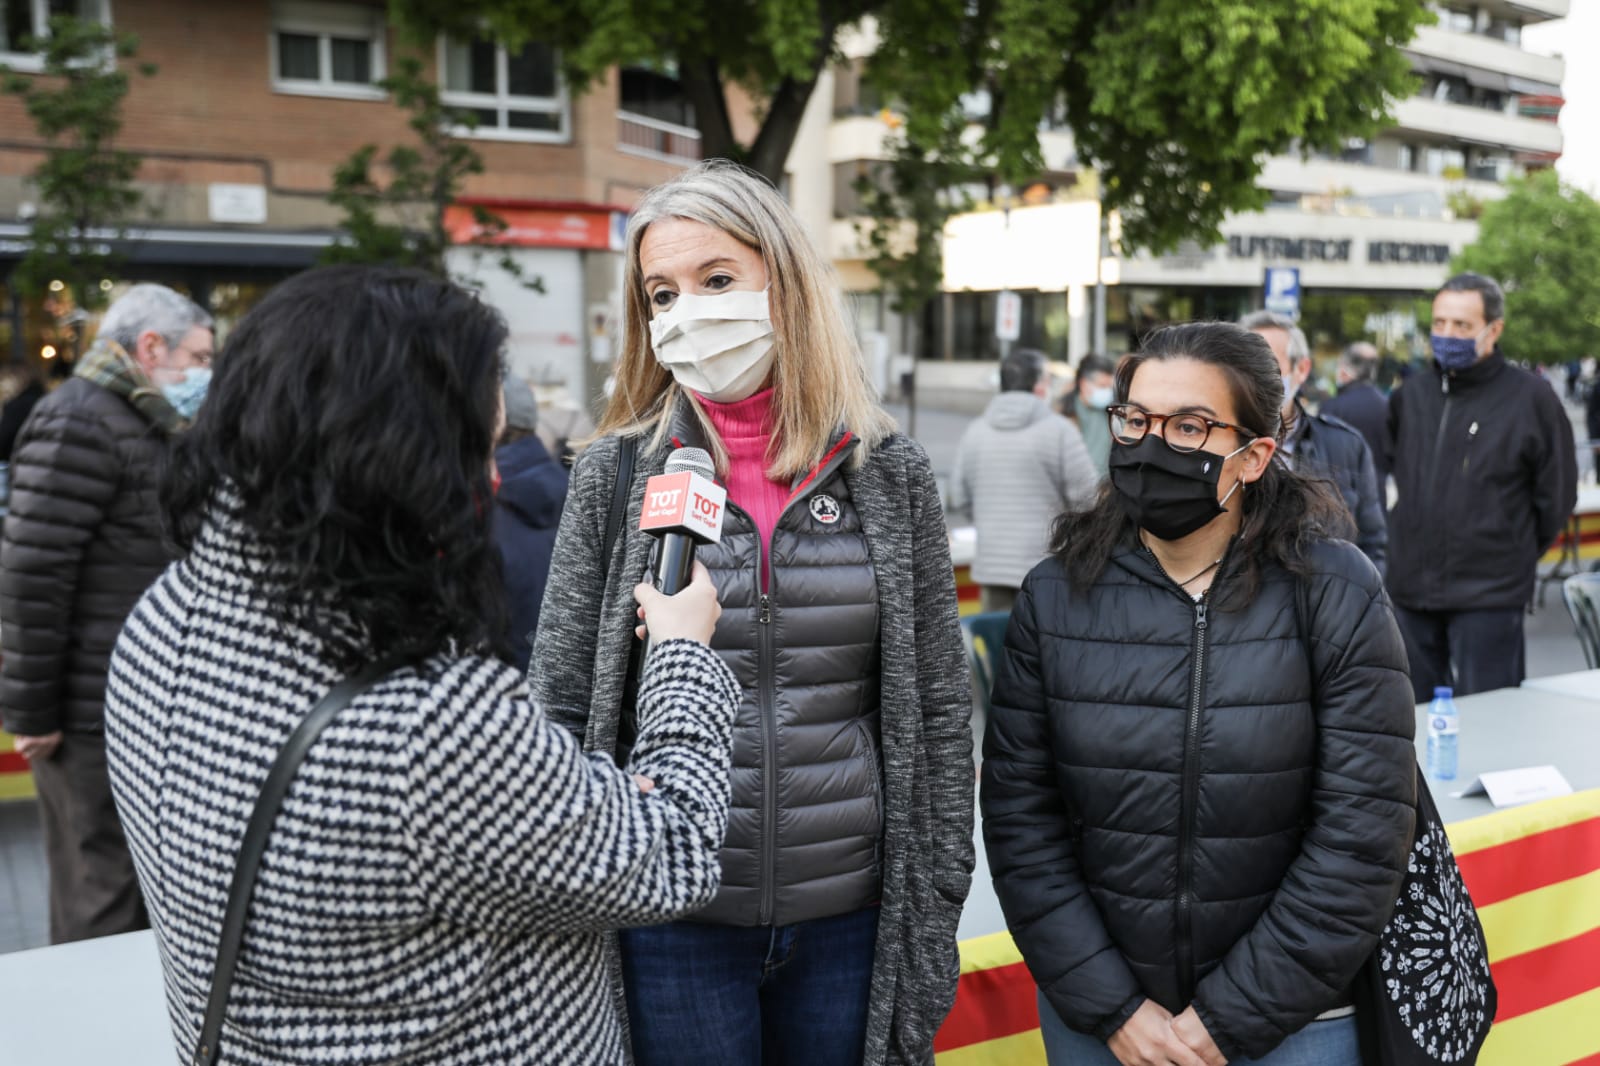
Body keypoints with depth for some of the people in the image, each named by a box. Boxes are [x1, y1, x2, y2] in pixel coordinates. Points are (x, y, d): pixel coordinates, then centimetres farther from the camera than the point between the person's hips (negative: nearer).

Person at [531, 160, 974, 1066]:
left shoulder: (891, 472, -2)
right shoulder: (616, 473, -3)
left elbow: (938, 712, 2)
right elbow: (560, 709, -1)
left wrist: (937, 907, 1)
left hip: (850, 914, 1)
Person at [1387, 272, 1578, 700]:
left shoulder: (1532, 399, -6)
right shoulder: (1412, 393, 8)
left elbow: (1557, 496, 0)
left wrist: (1514, 555, 5)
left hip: (1489, 597, -5)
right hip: (1411, 590, 5)